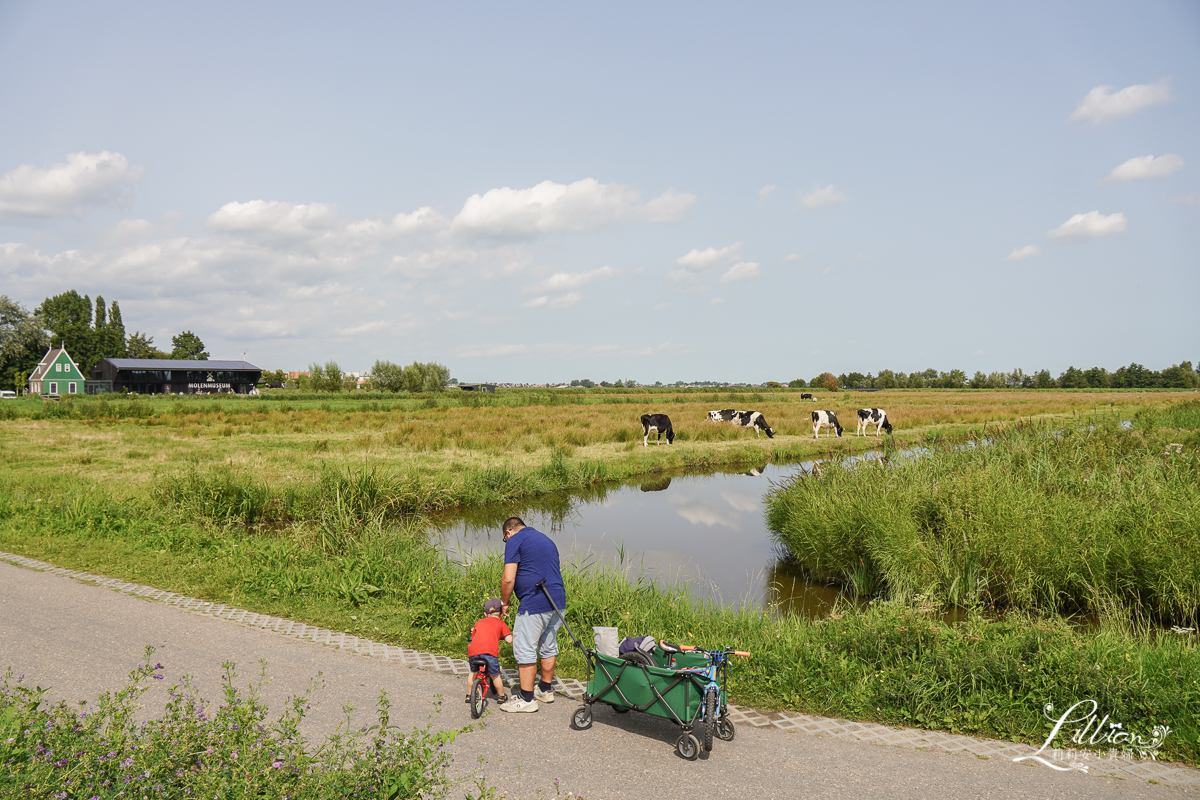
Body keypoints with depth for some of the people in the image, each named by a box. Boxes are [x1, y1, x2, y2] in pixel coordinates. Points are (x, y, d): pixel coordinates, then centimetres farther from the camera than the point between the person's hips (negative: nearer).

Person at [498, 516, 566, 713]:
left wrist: (504, 602, 5)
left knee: (525, 650, 2)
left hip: (534, 604, -8)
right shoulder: (546, 539, 22)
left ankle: (527, 699, 7)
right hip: (559, 601, 8)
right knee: (549, 647, 20)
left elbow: (508, 579, -11)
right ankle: (546, 690, 32)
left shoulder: (514, 541, -2)